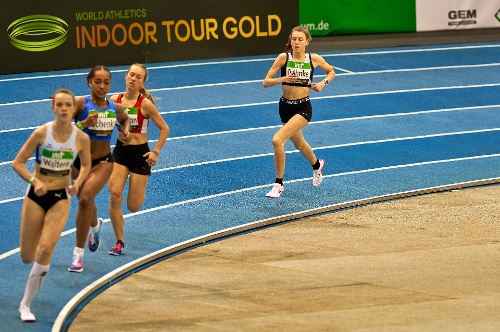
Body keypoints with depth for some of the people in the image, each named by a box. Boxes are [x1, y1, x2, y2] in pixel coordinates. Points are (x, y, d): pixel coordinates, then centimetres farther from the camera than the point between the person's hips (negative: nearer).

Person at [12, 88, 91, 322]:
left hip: (61, 198, 0)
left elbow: (86, 165, 10)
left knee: (45, 250, -17)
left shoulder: (81, 138, -9)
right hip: (36, 196, 0)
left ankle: (25, 305, -3)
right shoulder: (41, 133, -15)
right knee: (27, 258, 5)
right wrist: (34, 181, -24)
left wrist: (78, 184, -10)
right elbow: (18, 163, -8)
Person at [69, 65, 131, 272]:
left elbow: (125, 120, 23)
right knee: (86, 202, 21)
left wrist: (126, 132, 4)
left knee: (86, 199, -24)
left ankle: (78, 254, -17)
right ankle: (95, 225, 61)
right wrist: (83, 124, -31)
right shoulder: (81, 104, -13)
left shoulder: (115, 108, -2)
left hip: (103, 162, -1)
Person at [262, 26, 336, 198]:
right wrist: (283, 79, -27)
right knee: (299, 143, 26)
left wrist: (323, 83, -6)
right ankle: (317, 165, 59)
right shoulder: (284, 57, -9)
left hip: (303, 108, -3)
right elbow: (266, 82, -11)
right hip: (285, 106, 3)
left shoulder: (314, 59, -7)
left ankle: (278, 185, -9)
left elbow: (331, 72, 13)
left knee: (278, 140, -22)